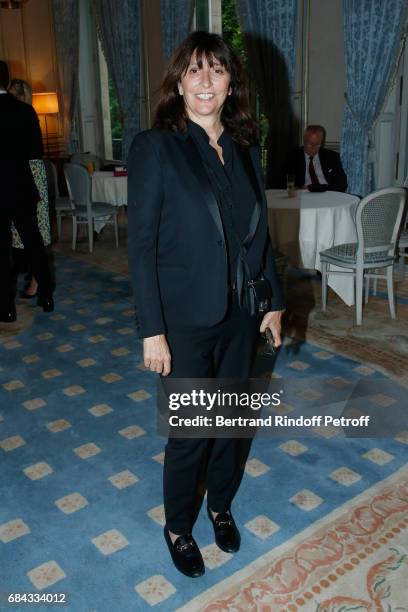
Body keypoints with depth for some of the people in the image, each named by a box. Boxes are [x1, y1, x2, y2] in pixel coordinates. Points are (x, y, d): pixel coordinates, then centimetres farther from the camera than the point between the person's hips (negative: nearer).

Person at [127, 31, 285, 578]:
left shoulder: (245, 148, 5)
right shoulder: (155, 147, -10)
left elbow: (260, 232, 11)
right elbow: (141, 244, -13)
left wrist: (274, 299, 10)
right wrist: (152, 330, -16)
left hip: (241, 314, 5)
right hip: (186, 320, -5)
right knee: (190, 432, 7)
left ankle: (221, 504, 44)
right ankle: (178, 527, 34)